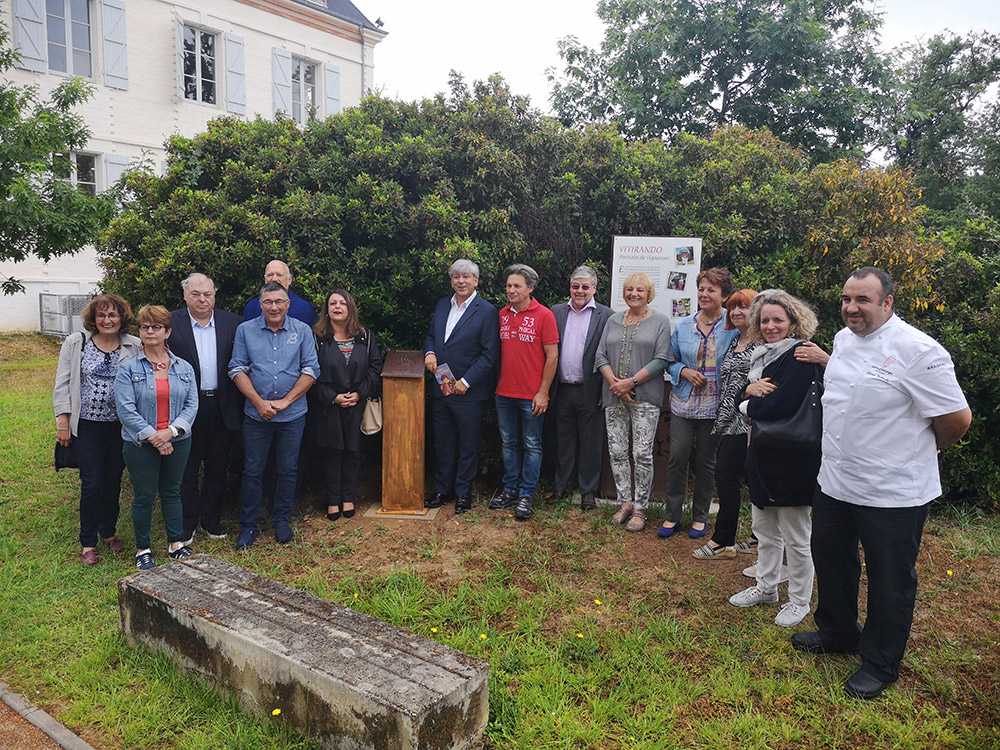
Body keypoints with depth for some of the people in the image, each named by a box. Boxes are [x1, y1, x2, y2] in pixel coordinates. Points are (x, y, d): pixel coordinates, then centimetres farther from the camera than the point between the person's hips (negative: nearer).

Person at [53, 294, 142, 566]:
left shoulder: (134, 347, 2)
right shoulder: (75, 343, 1)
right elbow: (63, 384, 1)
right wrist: (63, 422, -4)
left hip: (120, 427, 2)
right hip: (87, 426, -2)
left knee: (113, 481, 11)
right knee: (92, 482, -4)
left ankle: (108, 531, 32)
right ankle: (88, 542, 13)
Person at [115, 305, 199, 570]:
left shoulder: (184, 368, 5)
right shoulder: (128, 368, -3)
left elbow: (192, 405, 0)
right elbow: (126, 409, -10)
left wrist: (171, 431, -15)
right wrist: (152, 437, -15)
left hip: (177, 442, 2)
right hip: (140, 445, -2)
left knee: (172, 493, 14)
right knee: (144, 497, 6)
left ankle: (176, 543, 26)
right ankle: (143, 549, 22)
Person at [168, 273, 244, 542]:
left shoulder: (233, 323, 3)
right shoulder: (170, 323, -2)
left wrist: (238, 402, -4)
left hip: (223, 408, 2)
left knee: (217, 468, 14)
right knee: (186, 468, 10)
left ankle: (211, 520, 30)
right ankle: (187, 523, 25)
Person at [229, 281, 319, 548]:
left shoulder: (302, 331, 2)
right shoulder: (245, 330, 3)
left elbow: (310, 370, -1)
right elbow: (237, 369, -1)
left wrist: (285, 401, -10)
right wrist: (259, 402, -11)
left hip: (292, 415, 0)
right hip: (256, 414, 0)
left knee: (288, 470, 9)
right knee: (252, 471, 5)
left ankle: (281, 520, 26)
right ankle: (248, 526, 19)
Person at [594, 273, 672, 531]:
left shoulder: (660, 321, 3)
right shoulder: (613, 320, 13)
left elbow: (662, 359, -7)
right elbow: (601, 357, 8)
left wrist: (631, 382, -14)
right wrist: (614, 383, -9)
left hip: (645, 397, -3)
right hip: (614, 396, 4)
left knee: (642, 454, -4)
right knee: (617, 451, 4)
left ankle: (640, 508, 8)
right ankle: (625, 502, 17)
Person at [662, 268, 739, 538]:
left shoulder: (734, 327, -2)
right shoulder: (682, 326, 7)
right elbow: (671, 361, 12)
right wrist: (685, 371, -6)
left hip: (715, 406, -2)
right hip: (684, 403, 2)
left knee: (706, 461, 9)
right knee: (677, 457, 0)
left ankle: (700, 516, 25)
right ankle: (673, 514, 16)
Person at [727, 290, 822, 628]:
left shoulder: (800, 356, -15)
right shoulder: (763, 354, 11)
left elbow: (782, 404, -26)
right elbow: (741, 397, 11)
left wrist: (748, 406, -8)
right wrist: (751, 389, -13)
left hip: (793, 457, -9)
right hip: (764, 452, 9)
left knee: (795, 536, 5)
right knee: (764, 529, 20)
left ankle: (799, 601, 21)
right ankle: (766, 588, 36)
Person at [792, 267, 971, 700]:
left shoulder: (916, 351, -21)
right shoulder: (843, 339, 4)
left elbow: (957, 419, -17)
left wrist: (920, 451, -1)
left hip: (893, 492, -8)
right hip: (834, 481, 8)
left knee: (890, 581, 10)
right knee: (831, 561, 22)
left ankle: (880, 665, 29)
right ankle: (837, 634, 45)